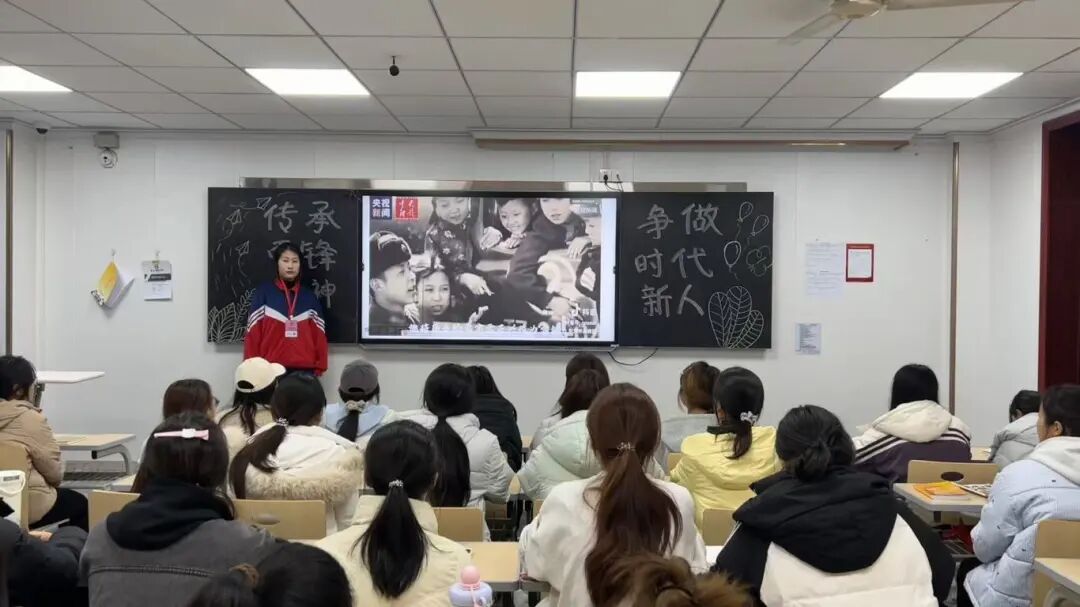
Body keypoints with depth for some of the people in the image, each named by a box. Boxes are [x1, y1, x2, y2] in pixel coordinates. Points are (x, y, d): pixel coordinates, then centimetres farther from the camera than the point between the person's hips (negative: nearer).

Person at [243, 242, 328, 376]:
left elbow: (318, 334, 10)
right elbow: (254, 332, 2)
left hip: (304, 369, 2)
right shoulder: (263, 292, 4)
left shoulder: (310, 297, 11)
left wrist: (320, 366, 5)